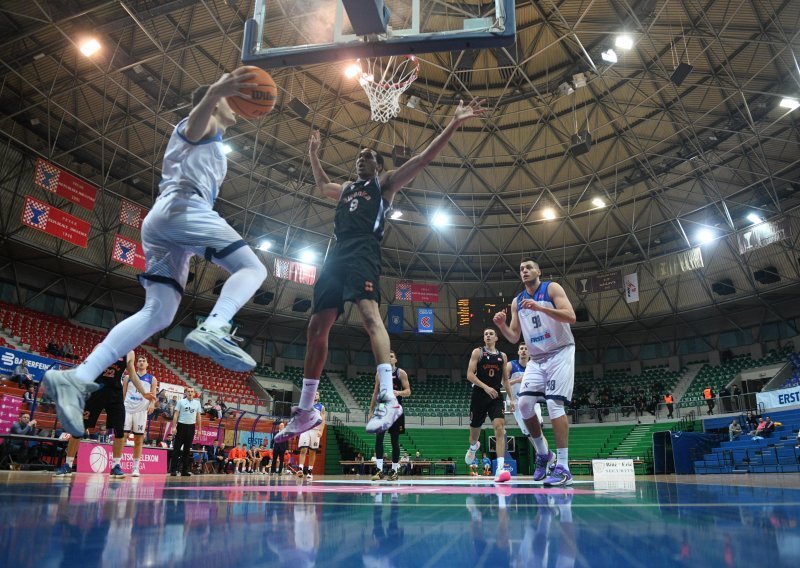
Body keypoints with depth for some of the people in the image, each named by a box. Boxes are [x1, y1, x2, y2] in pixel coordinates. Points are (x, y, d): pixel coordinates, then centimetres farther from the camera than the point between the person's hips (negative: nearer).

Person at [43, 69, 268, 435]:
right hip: (184, 207, -8)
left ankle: (77, 378, -17)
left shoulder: (203, 143, 39)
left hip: (157, 221, 8)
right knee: (253, 268, -14)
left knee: (158, 312, -5)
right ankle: (212, 329, -41)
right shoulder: (206, 126, 12)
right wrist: (215, 92, -37)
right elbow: (195, 123, -15)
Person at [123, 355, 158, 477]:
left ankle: (135, 468, 6)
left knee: (138, 440, 2)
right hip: (127, 409, 0)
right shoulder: (129, 377, 13)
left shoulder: (152, 379, 10)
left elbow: (153, 395, 6)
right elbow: (122, 394, 13)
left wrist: (152, 404, -14)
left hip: (141, 411, 0)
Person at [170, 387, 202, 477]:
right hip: (181, 425, -3)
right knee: (177, 448, -4)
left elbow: (199, 416, 12)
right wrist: (174, 427, -9)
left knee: (187, 449, 6)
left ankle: (184, 470, 9)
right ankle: (173, 469, -1)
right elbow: (176, 415, -1)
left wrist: (199, 428, 6)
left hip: (191, 427, 3)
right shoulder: (181, 402, 1)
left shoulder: (197, 403, 9)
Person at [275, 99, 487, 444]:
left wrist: (453, 125, 0)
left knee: (369, 314, -29)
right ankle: (305, 411, 10)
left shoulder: (384, 183, 15)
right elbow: (322, 184, 55)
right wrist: (313, 154, 56)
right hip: (337, 256, 7)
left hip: (363, 253, -7)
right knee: (317, 327, 3)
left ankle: (388, 398, -38)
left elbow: (423, 158, 6)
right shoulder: (345, 189, 33)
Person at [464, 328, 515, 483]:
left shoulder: (502, 356, 11)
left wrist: (512, 398, 8)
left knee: (499, 428, -17)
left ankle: (500, 468, -22)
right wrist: (485, 387, -21)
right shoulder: (477, 352, 0)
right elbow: (469, 374, -9)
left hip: (496, 397, 1)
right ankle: (473, 447, 50)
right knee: (475, 429, 13)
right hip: (479, 396, -1)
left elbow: (505, 380, 17)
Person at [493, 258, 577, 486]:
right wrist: (501, 325, -10)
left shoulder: (552, 288, -4)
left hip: (560, 353, -5)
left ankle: (563, 467, -14)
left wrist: (540, 308, -29)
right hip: (536, 359, 5)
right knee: (524, 404, -8)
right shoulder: (517, 301, 11)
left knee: (554, 403, -17)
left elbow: (571, 316, -18)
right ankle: (542, 453, 12)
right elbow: (514, 337, 10)